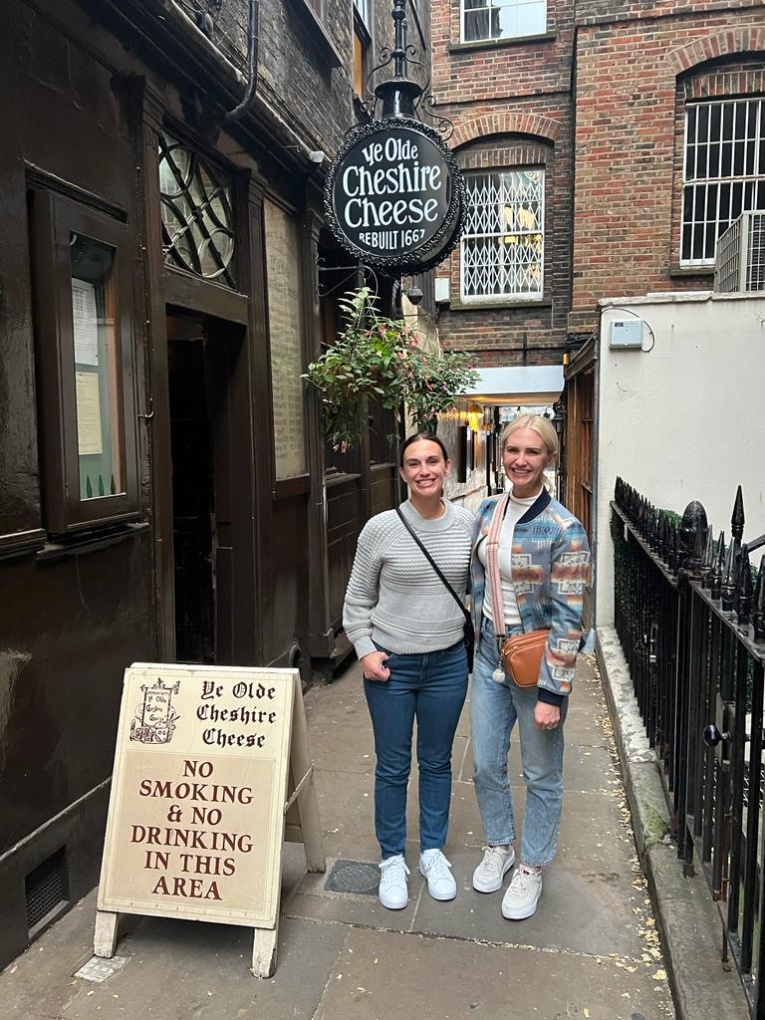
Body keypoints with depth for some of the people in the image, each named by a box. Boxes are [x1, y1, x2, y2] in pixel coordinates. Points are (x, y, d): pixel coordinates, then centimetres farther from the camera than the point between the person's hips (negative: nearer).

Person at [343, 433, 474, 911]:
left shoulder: (468, 523, -4)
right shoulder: (381, 528, -11)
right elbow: (358, 599, 0)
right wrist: (365, 650, -9)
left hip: (448, 664, 2)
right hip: (391, 665, -2)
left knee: (437, 763, 17)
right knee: (393, 767, 11)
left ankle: (433, 851, 38)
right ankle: (392, 859, 32)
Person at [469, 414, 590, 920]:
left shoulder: (564, 530, -18)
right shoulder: (488, 511, 1)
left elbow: (568, 618, -18)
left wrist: (553, 693, -18)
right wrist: (480, 642, 15)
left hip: (537, 664, -5)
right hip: (489, 656, 6)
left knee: (542, 774, 13)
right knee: (486, 765, 17)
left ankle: (531, 868, 35)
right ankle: (498, 846, 43)